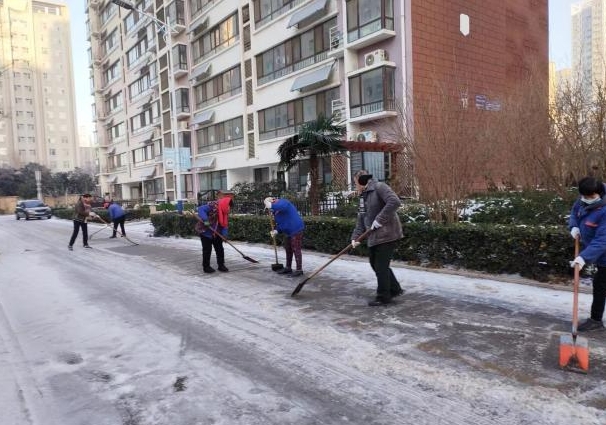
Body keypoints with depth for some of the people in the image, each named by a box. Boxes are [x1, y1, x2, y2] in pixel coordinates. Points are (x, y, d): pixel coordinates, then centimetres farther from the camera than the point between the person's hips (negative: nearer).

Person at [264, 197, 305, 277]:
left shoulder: (282, 202, -15)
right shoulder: (275, 211, 11)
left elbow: (282, 206, -42)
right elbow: (280, 224, 15)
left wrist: (271, 206, -30)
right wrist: (276, 231, -2)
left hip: (296, 230, -10)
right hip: (288, 231, 10)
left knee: (296, 249, -6)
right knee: (288, 249, 15)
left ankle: (299, 270, 1)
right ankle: (288, 268, 26)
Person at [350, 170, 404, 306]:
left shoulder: (379, 187, -11)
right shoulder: (363, 196, 15)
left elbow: (394, 201, -26)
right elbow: (361, 219, 12)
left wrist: (379, 220, -24)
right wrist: (355, 237, 1)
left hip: (387, 234, -9)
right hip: (374, 236, 9)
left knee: (381, 266, -2)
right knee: (375, 264, 16)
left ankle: (383, 297, 13)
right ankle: (394, 289, 31)